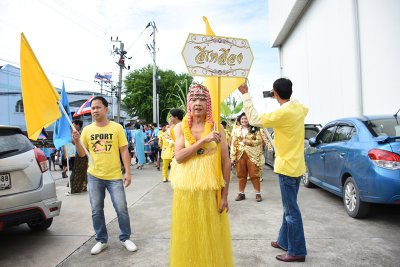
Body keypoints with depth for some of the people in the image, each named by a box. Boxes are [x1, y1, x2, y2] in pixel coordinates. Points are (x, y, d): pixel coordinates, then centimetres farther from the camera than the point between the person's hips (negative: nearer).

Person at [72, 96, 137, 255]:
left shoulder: (116, 127, -4)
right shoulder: (87, 130, 3)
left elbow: (124, 151, -3)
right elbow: (82, 154, 7)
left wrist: (128, 172, -8)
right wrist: (77, 141, -12)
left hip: (115, 176, -2)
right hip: (94, 176, 3)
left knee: (122, 209, 1)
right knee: (96, 211, 10)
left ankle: (125, 238, 22)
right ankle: (101, 240, 28)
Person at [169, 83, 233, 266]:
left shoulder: (216, 128, 0)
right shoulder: (180, 127, 2)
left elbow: (226, 162, -1)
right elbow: (179, 156, -10)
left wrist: (225, 194, -5)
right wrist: (203, 140, -19)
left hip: (211, 190, -1)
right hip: (186, 190, 1)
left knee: (212, 236, 9)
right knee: (188, 235, 12)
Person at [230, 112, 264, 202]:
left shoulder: (254, 129, 5)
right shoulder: (236, 130, 9)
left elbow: (259, 140, -3)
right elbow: (233, 144, 5)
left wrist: (248, 142, -15)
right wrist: (233, 157, -2)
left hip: (252, 155, -2)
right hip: (240, 155, 2)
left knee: (254, 174, 0)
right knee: (241, 175, 7)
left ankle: (258, 193, 10)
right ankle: (241, 193, 17)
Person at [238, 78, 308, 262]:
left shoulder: (282, 113, -21)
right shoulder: (299, 108, 3)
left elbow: (254, 120, -17)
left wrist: (245, 94, -11)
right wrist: (282, 100, 22)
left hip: (287, 166, -9)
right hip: (296, 165, 9)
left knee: (291, 210, 1)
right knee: (289, 207, 18)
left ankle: (297, 251, 12)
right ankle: (284, 241, 32)